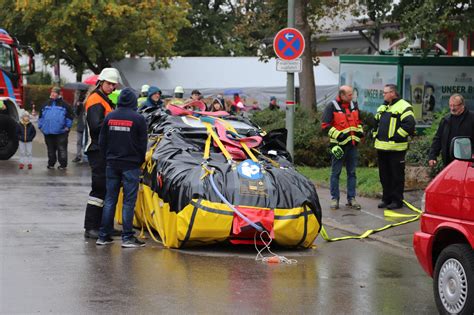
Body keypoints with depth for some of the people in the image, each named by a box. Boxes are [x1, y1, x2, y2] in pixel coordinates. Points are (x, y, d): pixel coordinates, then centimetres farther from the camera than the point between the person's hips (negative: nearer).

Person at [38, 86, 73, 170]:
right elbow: (41, 116, 20)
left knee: (61, 148, -2)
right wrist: (41, 126, 12)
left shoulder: (64, 105, -1)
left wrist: (67, 126, -6)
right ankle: (51, 163, 21)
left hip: (61, 132, -4)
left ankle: (63, 164, 3)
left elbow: (69, 116, 0)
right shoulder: (46, 105, 13)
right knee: (50, 149, 12)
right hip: (48, 132, 4)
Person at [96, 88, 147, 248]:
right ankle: (127, 237, -3)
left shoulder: (109, 117, 3)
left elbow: (102, 142, 8)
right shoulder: (138, 119, -9)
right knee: (129, 201, -1)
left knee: (110, 200, 10)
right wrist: (140, 161, 11)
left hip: (112, 164, 4)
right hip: (130, 165, -4)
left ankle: (103, 236, 11)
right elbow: (142, 143, -4)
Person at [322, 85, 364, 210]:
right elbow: (325, 125, -11)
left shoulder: (354, 105, 11)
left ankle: (351, 198, 14)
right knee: (335, 173, 0)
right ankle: (334, 199, 6)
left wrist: (360, 131, 8)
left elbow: (358, 121, 25)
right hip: (339, 144, -6)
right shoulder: (332, 106, -8)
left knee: (352, 172, 8)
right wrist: (338, 134, -20)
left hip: (352, 143, 6)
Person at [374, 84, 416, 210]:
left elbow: (409, 124, -21)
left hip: (396, 148, -8)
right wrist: (376, 135, 17)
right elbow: (376, 123, 32)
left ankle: (397, 201, 3)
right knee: (384, 175, 12)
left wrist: (396, 136, -20)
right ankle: (387, 199, 21)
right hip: (382, 147, 8)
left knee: (397, 175, -2)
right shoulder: (382, 108, 19)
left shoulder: (403, 107, -9)